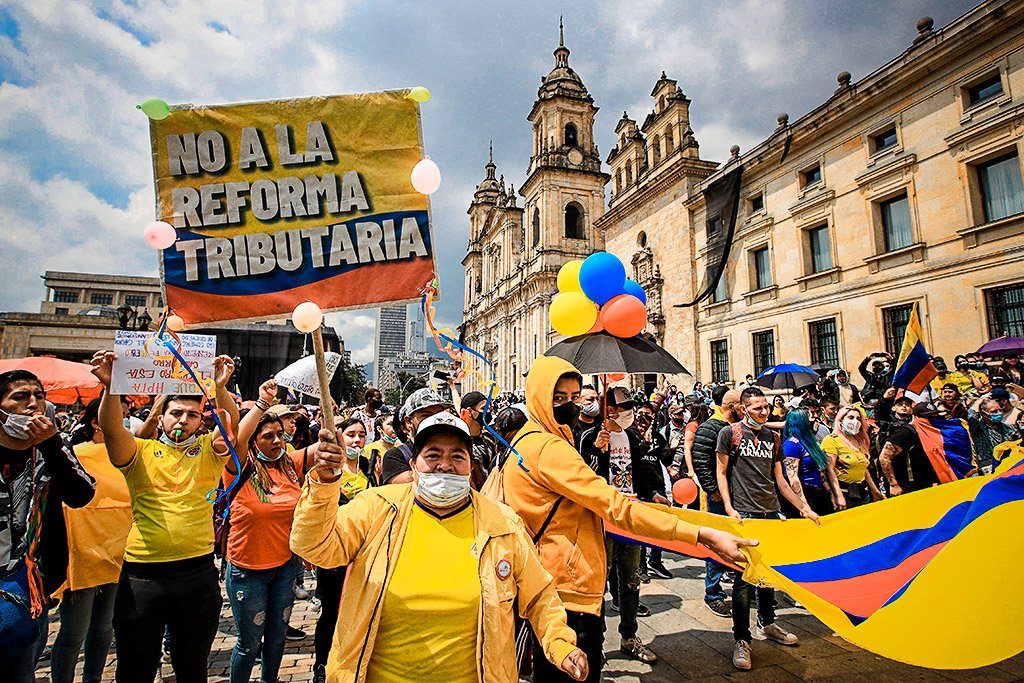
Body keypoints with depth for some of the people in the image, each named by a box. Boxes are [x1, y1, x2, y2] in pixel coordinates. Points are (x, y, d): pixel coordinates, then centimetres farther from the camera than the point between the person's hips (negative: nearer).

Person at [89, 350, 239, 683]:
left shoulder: (208, 451, 3)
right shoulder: (140, 452, 3)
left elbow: (232, 423, -13)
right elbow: (111, 429, -14)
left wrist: (220, 388, -29)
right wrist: (109, 387, -29)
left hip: (197, 572, 1)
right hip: (141, 574, 0)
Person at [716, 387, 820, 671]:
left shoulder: (772, 437, 12)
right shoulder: (729, 433, -4)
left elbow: (779, 477, 17)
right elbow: (721, 472, -4)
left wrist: (803, 506, 13)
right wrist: (729, 508, -12)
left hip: (772, 512, 6)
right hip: (744, 513, -6)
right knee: (744, 576, -3)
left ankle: (767, 623, 38)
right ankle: (742, 640, 8)